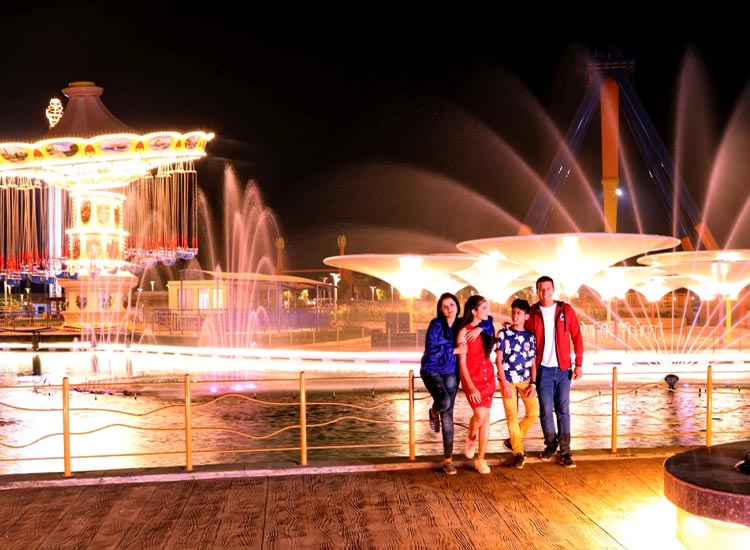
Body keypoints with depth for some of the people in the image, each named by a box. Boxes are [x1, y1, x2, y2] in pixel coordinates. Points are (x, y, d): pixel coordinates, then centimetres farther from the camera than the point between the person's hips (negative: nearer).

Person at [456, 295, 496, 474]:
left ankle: (480, 459, 12)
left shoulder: (486, 329, 6)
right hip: (472, 378, -5)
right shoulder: (464, 332, -9)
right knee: (480, 415, -16)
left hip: (488, 377, 5)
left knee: (486, 417, 4)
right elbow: (462, 363, -11)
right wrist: (471, 387, -18)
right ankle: (471, 439, 17)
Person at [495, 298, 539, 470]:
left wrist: (533, 384, -4)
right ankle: (518, 453, 12)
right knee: (512, 416, -1)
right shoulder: (503, 333, -5)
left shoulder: (530, 337, 3)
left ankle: (512, 441, 16)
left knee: (534, 411, -4)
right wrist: (504, 384, -11)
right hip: (508, 379, -3)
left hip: (525, 380, 3)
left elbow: (533, 362, 6)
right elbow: (498, 360, -6)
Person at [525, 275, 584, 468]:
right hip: (542, 369, 0)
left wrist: (578, 364, -2)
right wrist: (531, 368, 0)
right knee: (546, 409, 3)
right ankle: (550, 444, 22)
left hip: (563, 368, 0)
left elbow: (577, 337, 2)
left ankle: (564, 452, 8)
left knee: (563, 409, 2)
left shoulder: (566, 310, 0)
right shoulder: (532, 313, 0)